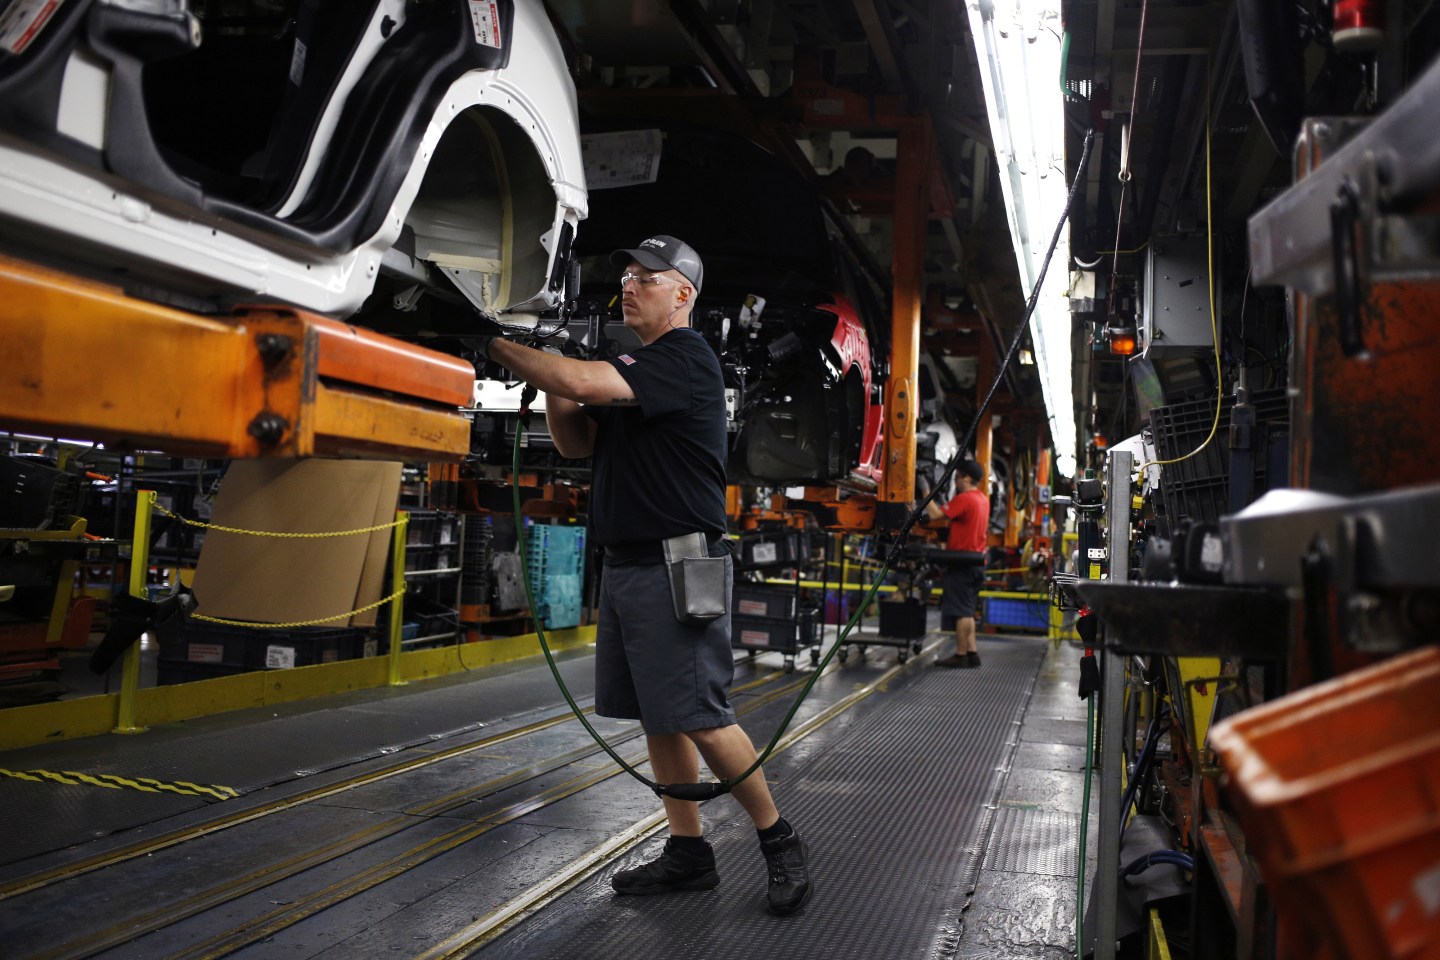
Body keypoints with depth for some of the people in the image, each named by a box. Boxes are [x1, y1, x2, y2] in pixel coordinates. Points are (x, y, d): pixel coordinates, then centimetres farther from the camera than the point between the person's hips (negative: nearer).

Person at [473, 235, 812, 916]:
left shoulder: (685, 357, -11)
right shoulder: (631, 367, 19)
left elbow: (585, 382, -24)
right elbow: (576, 443, 18)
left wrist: (494, 345, -14)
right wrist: (549, 380, 1)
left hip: (677, 566, -9)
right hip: (625, 564, 9)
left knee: (700, 718, -8)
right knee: (657, 717, 11)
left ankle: (779, 840, 8)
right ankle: (688, 854, 20)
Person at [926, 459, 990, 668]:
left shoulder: (964, 499, -15)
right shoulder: (983, 499, 13)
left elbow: (935, 514, -20)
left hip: (962, 562, -9)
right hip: (976, 561, 9)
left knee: (961, 611, -5)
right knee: (967, 611, 14)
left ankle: (960, 655, -3)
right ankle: (971, 653, 14)